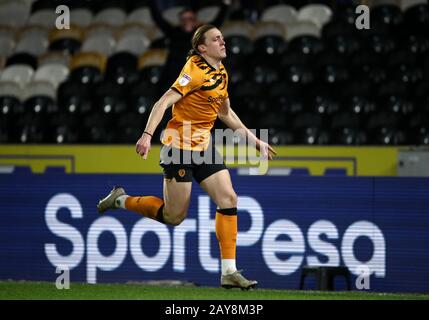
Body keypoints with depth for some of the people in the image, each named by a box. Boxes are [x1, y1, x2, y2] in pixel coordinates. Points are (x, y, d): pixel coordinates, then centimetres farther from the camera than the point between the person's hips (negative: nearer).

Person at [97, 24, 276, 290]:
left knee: (228, 199, -6)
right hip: (180, 146, -8)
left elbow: (226, 113, 24)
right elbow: (164, 102, -21)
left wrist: (254, 140, 24)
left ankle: (229, 272, -5)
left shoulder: (221, 73, 11)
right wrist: (147, 135, -32)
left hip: (204, 146, 8)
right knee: (174, 217, -3)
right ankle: (120, 200, 21)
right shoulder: (196, 71, -16)